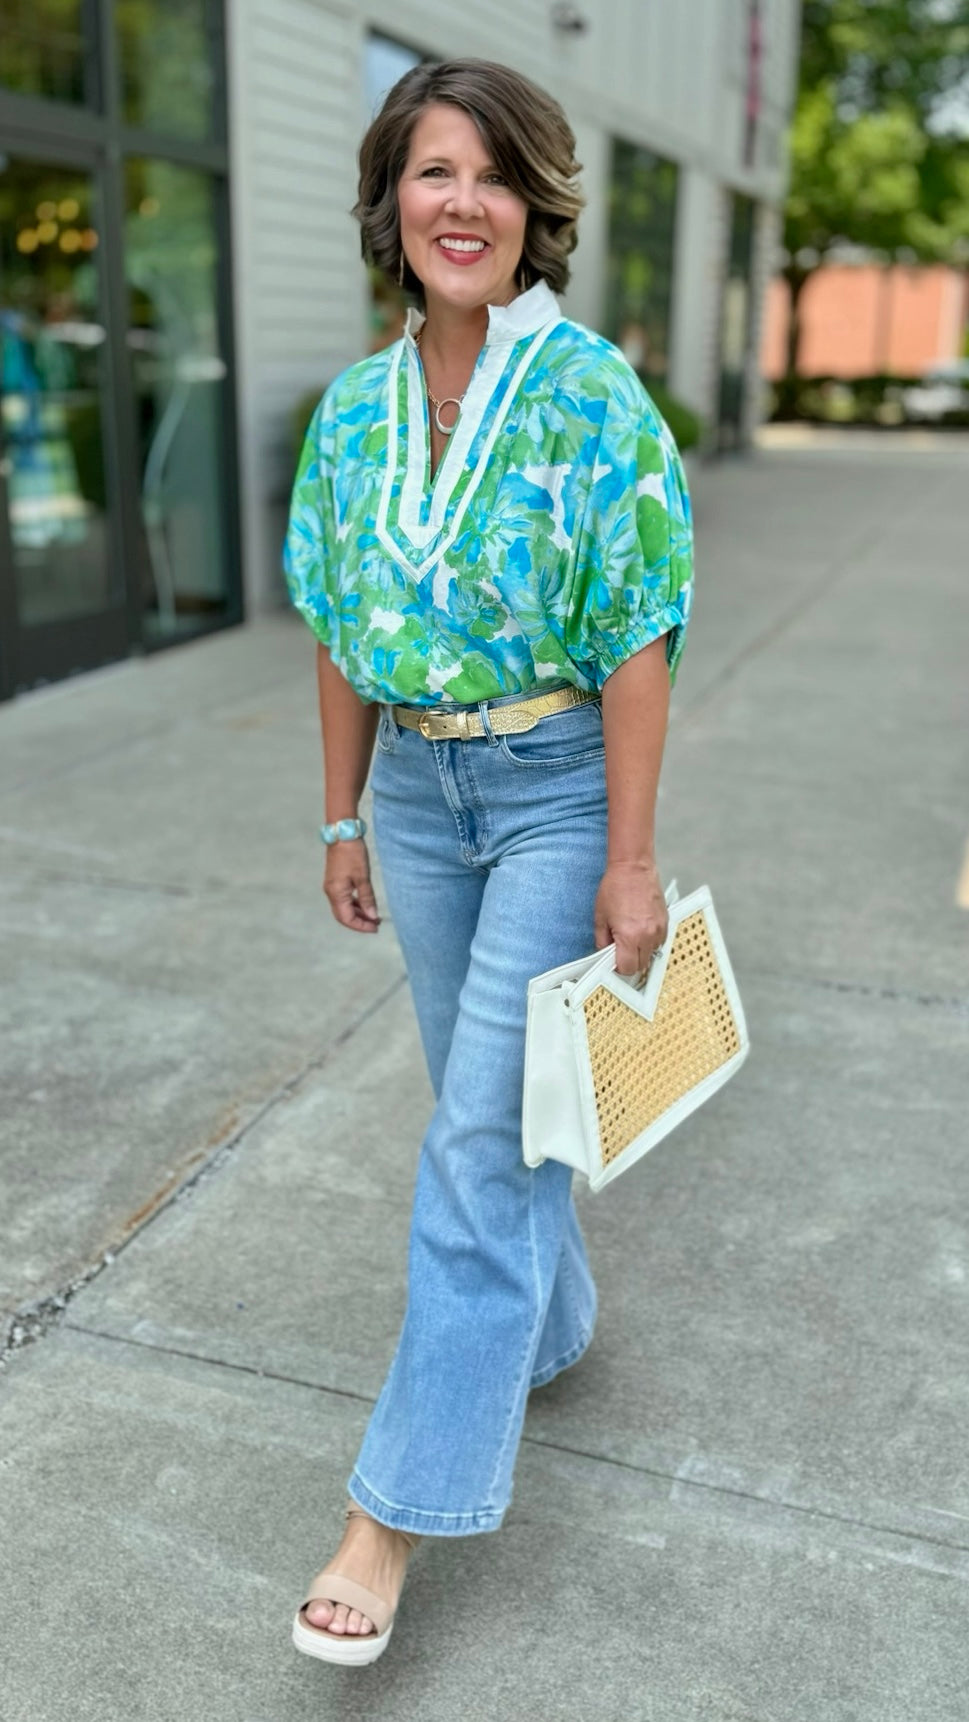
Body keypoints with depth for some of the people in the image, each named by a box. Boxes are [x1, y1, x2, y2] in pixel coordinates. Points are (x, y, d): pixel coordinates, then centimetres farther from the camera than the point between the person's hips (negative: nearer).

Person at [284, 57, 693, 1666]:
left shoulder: (593, 392, -11)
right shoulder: (353, 411, 4)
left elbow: (636, 639, -13)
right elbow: (342, 631, 9)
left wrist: (629, 858, -15)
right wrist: (344, 819, 11)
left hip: (556, 789, -5)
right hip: (417, 788, 6)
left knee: (483, 1134, -4)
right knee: (487, 1099, 17)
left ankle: (404, 1504, 7)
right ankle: (552, 1322, 43)